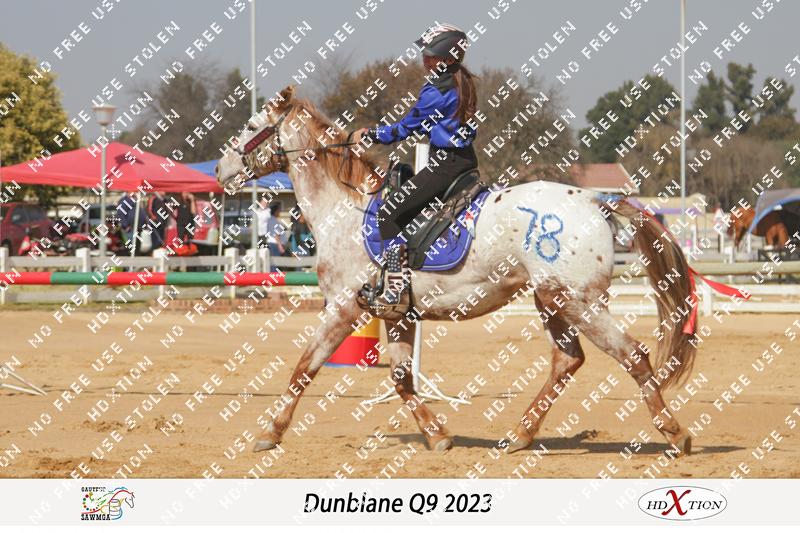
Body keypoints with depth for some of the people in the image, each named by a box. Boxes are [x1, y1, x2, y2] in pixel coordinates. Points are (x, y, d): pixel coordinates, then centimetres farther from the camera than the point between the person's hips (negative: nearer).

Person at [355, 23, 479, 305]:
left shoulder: (436, 91, -16)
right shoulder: (462, 83, 12)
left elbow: (405, 128, -8)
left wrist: (370, 134, 6)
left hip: (446, 163, -10)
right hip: (465, 158, 10)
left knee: (389, 213, -8)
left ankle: (397, 285, -14)